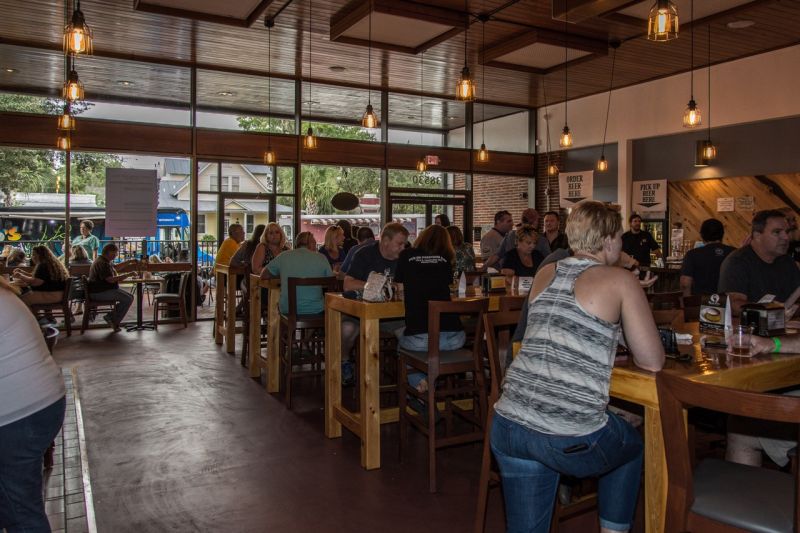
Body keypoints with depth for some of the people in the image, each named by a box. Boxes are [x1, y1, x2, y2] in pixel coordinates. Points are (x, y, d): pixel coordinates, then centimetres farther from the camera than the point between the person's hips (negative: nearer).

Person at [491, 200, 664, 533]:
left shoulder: (545, 274, 14)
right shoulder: (620, 281, -3)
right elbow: (652, 362, 1)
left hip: (509, 424, 5)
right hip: (570, 440, -4)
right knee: (632, 446, 31)